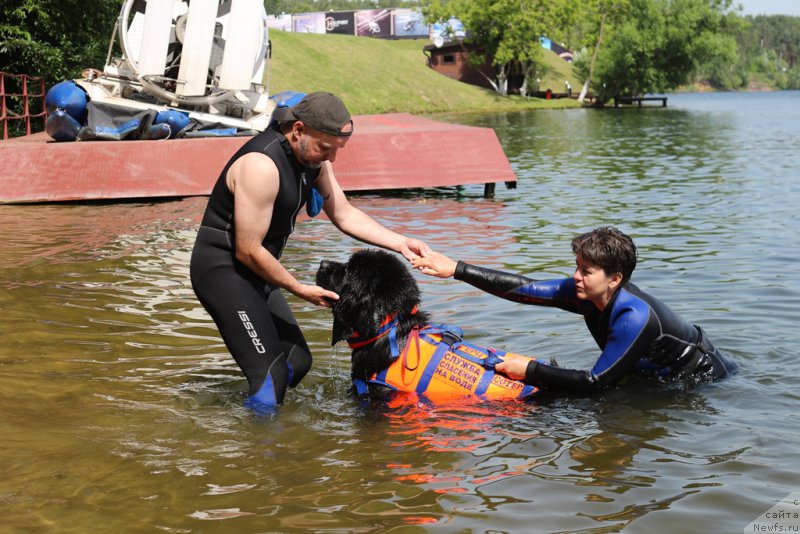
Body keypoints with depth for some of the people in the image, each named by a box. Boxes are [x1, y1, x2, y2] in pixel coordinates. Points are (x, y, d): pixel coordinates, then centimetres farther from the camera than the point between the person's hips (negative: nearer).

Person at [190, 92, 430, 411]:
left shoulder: (313, 156, 1)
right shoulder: (262, 166, -27)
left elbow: (344, 214, 11)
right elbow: (248, 251, -24)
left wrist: (400, 243, -1)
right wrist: (300, 289, -14)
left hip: (255, 271, 10)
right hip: (223, 270, -10)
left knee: (297, 362, 16)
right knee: (271, 373, -16)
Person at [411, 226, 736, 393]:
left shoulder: (634, 317, -38)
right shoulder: (588, 293, -15)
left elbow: (596, 383, -37)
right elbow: (525, 289, -17)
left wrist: (531, 370, -34)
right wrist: (456, 270, -22)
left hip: (703, 379, -7)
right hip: (657, 373, 7)